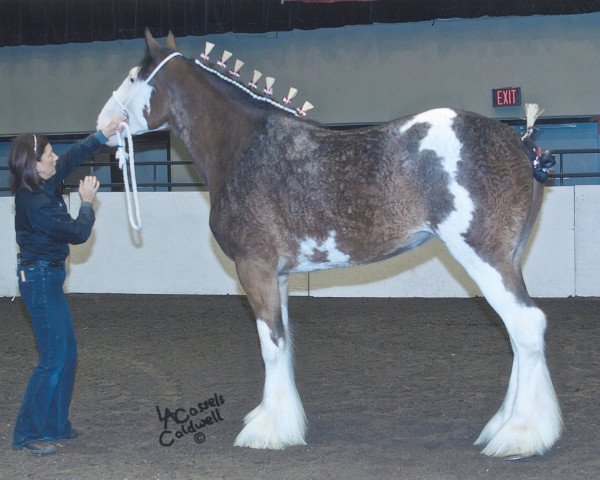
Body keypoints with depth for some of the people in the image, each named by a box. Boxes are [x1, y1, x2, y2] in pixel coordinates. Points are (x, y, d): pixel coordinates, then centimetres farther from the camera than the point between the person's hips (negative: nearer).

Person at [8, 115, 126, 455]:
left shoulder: (43, 186, 3)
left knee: (67, 354, 15)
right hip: (41, 279, -10)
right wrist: (87, 202, -2)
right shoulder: (36, 203, -24)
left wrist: (104, 135, 14)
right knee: (55, 358, -8)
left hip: (47, 277, 10)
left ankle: (54, 424, 24)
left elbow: (74, 157, 18)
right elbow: (79, 233, -17)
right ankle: (27, 434, -3)